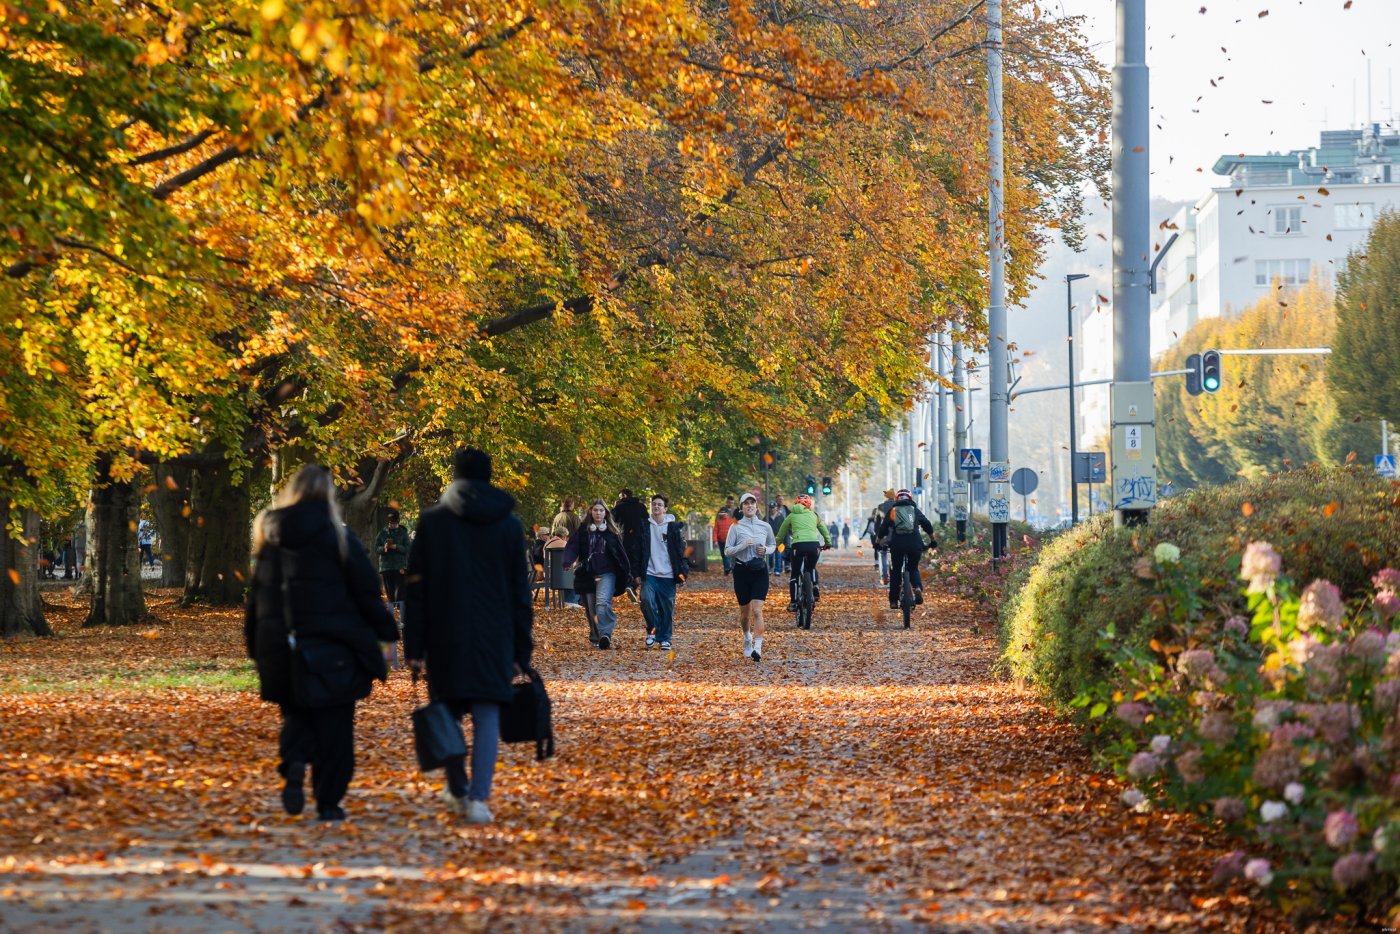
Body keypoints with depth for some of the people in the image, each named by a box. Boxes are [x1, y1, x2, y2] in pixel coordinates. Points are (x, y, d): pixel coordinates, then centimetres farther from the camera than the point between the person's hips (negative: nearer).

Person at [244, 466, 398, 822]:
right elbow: (366, 589, -5)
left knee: (296, 714, 16)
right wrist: (385, 633, 4)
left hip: (282, 646, 3)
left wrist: (257, 645, 17)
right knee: (333, 725, 5)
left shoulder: (270, 535, 6)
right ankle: (328, 802, 3)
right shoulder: (336, 535, -5)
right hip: (333, 642, -3)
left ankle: (294, 765, -13)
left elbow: (259, 593, 10)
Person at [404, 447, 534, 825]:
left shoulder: (432, 520, -2)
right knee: (487, 715, -1)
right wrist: (522, 649, 11)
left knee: (447, 710, 15)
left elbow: (416, 587, -3)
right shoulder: (509, 523, 3)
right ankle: (479, 798, -12)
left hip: (445, 636, 0)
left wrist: (414, 646, 0)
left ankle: (458, 791, 26)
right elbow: (520, 591, 6)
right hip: (493, 637, 1)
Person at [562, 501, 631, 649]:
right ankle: (595, 636, 20)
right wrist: (567, 561, -21)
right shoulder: (583, 530, 6)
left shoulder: (612, 530, 6)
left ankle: (605, 635, -29)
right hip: (588, 574, 2)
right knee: (591, 607, 7)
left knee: (602, 603, -21)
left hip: (607, 574, -2)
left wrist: (627, 572, 5)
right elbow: (572, 546, -2)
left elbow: (620, 552, 7)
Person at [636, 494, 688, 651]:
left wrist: (682, 573, -4)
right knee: (646, 600, -20)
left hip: (668, 576, 0)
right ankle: (652, 630, 1)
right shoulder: (645, 526, 7)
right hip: (649, 574, 0)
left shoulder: (673, 527, 3)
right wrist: (637, 573, 3)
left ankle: (665, 638, 15)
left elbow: (680, 551, 2)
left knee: (667, 609, 2)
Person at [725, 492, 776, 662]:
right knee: (745, 611, 12)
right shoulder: (735, 527, -1)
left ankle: (758, 648, -21)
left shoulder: (765, 526, 4)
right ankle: (747, 638, 41)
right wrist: (743, 546, -18)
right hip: (742, 570, 0)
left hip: (760, 571, 0)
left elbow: (773, 545, 19)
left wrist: (766, 550, -3)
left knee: (757, 610, -14)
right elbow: (727, 551, -2)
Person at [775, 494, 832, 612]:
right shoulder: (814, 515, 20)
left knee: (794, 574, 9)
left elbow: (781, 532, 26)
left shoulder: (792, 515, 17)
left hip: (798, 545, -2)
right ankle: (815, 587, 9)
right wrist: (828, 543, 46)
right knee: (812, 568, 30)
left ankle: (793, 603, 2)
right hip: (814, 544, 2)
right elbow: (824, 530, 31)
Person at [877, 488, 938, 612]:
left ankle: (894, 601, 13)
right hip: (915, 544, 1)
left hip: (897, 544, -1)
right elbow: (927, 525, 15)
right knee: (913, 568, 19)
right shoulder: (915, 510, 19)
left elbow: (883, 529, 12)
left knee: (895, 571, 15)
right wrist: (933, 540, 26)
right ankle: (918, 588, -11)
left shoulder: (892, 511, 16)